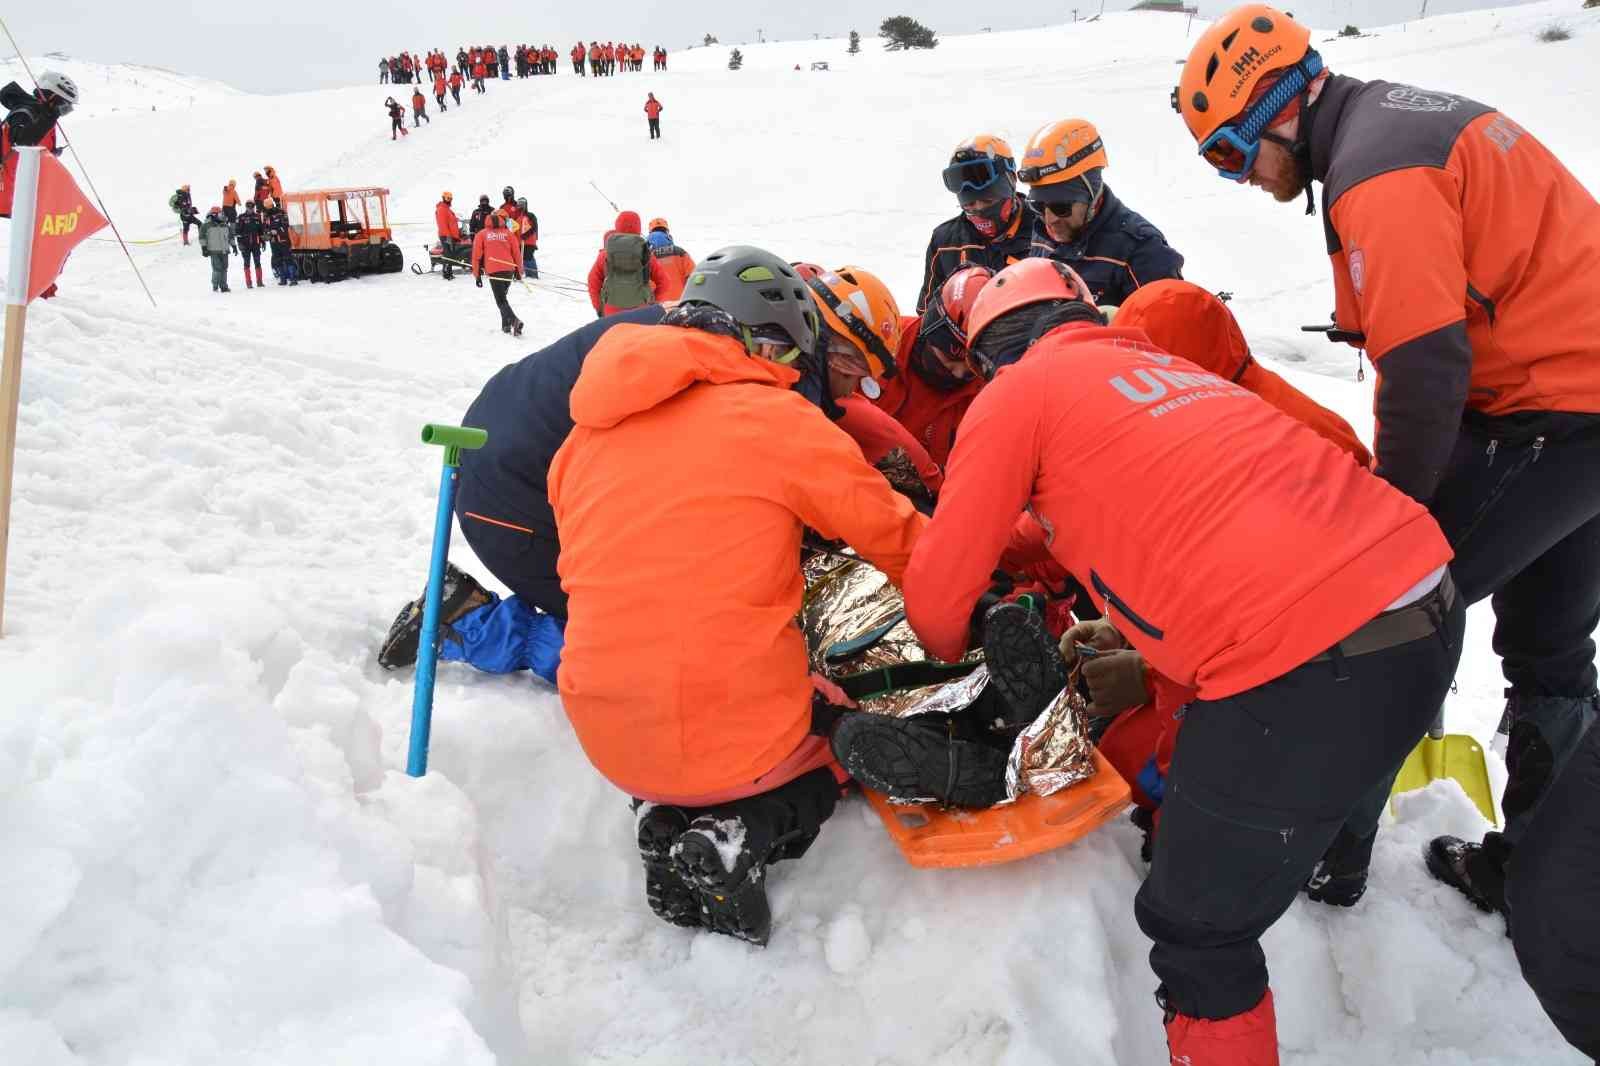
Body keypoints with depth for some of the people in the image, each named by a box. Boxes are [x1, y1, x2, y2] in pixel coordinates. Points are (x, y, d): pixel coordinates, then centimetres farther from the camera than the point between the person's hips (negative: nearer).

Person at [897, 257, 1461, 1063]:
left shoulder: (1018, 392, 5)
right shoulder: (1160, 367, 26)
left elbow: (936, 592, 8)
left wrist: (946, 656, 29)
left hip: (1307, 668, -8)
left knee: (1198, 933, 10)